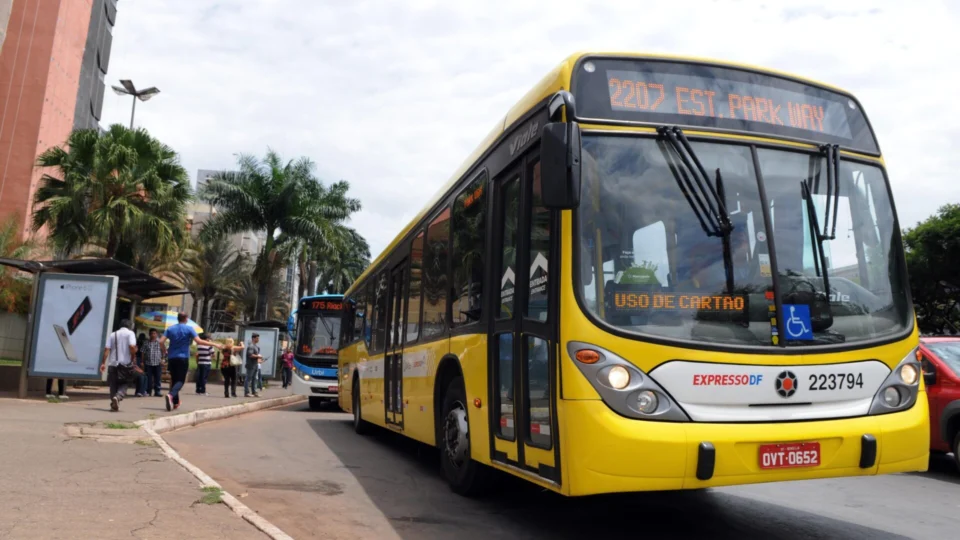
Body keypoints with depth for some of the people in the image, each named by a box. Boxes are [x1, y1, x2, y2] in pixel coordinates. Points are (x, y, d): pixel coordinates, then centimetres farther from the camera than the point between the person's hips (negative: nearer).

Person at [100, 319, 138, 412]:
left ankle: (114, 405, 12)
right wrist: (132, 359, 0)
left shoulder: (113, 334, 13)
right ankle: (117, 397, -20)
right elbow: (132, 347, -14)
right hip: (125, 364, -3)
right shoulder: (130, 333, 1)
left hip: (113, 363, 3)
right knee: (123, 384, 6)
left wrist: (103, 363, 3)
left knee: (113, 384, 13)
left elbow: (107, 349, 3)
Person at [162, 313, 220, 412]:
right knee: (180, 380, -3)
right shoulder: (189, 329, -4)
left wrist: (165, 351, 15)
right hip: (183, 358, -4)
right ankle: (171, 395, -30)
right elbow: (199, 341, -14)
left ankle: (175, 402, 18)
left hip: (171, 358, 4)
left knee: (174, 379, 14)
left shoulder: (170, 329, 7)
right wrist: (214, 344, -8)